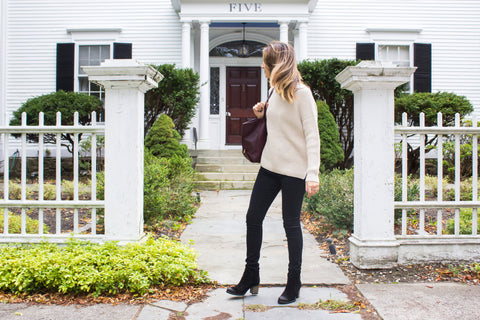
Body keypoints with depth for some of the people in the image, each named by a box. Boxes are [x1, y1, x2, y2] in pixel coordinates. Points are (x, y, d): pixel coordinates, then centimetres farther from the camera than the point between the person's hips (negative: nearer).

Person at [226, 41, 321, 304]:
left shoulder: (301, 93, -13)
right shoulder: (274, 91, 11)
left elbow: (312, 136, -16)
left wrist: (313, 173, -23)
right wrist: (262, 115, 4)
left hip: (294, 169, -8)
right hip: (270, 166, 8)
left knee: (291, 224, 3)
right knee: (253, 218, 8)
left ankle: (294, 283, 20)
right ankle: (251, 277, 23)